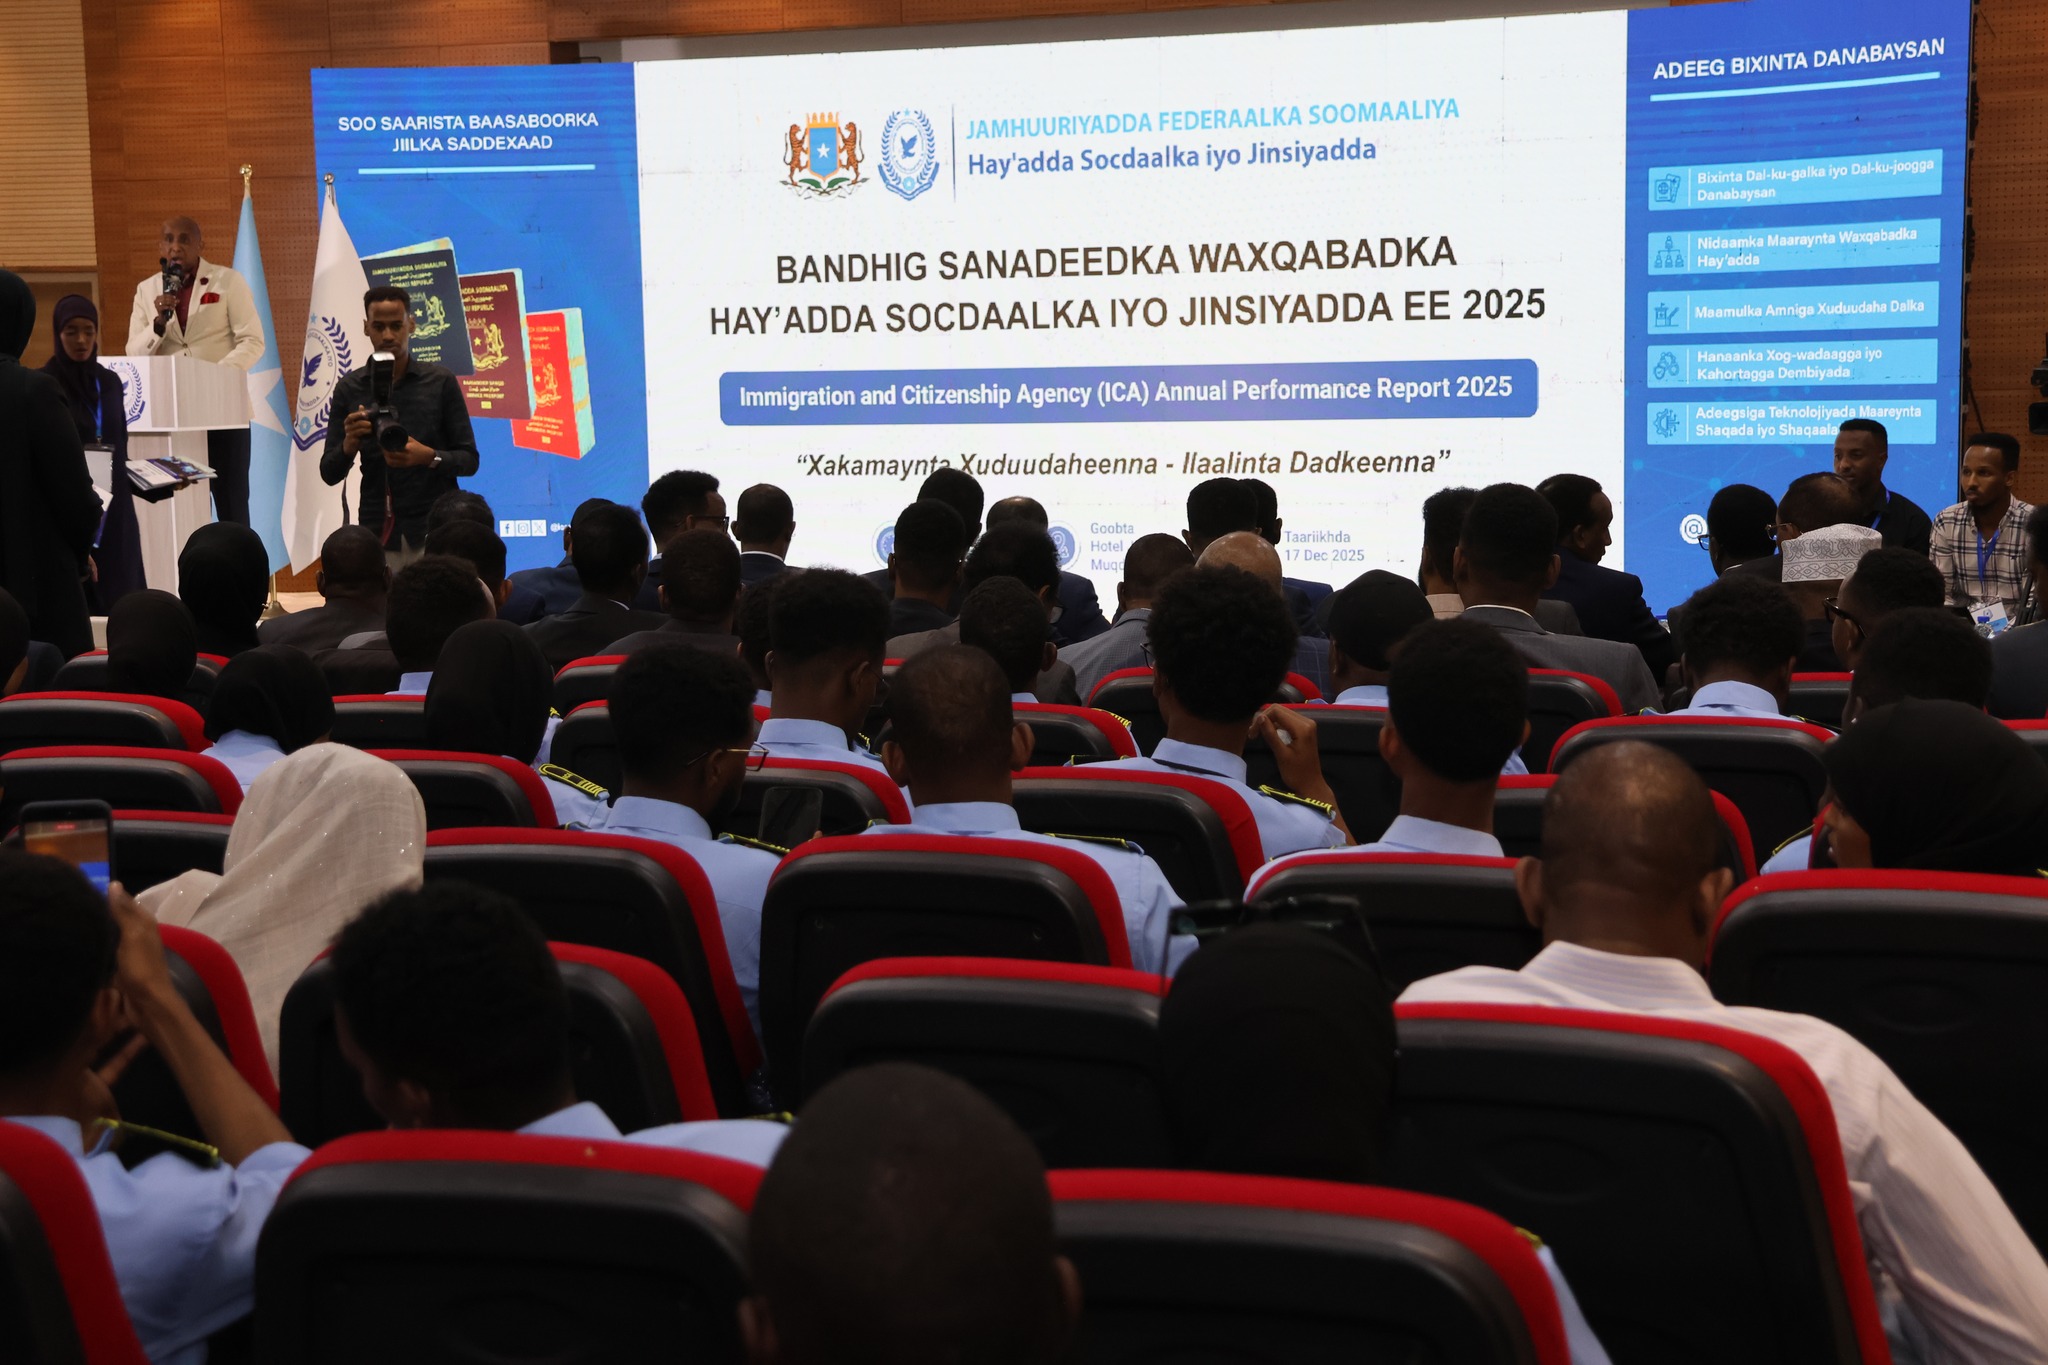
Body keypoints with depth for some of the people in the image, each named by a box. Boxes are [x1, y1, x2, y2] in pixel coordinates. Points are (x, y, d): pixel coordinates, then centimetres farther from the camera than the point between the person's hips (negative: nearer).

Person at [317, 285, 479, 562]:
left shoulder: (441, 381, 1)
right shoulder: (349, 388, 6)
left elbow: (469, 460, 2)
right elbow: (329, 474, 7)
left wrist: (429, 457, -17)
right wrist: (349, 445, -13)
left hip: (433, 529, -1)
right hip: (376, 532, 1)